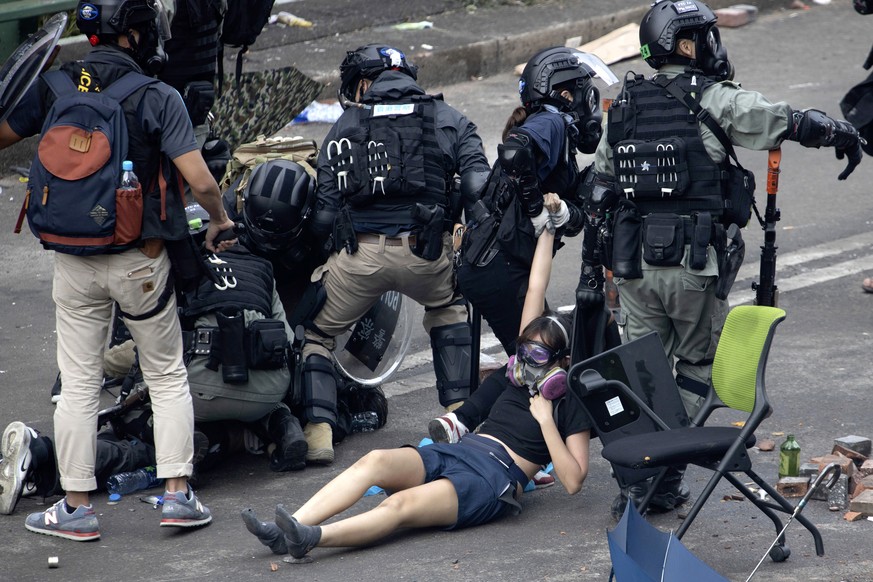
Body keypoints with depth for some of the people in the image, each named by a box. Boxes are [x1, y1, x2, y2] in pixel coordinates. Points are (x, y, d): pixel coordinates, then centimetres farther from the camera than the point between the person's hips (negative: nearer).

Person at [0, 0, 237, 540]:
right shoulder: (158, 99, -12)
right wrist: (221, 220, 2)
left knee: (79, 385, 9)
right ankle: (178, 495, 10)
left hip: (72, 261, 2)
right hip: (140, 261, -2)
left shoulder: (53, 87, -2)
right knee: (168, 378, 12)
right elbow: (200, 179, -16)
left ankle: (77, 508, 11)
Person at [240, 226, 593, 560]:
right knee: (376, 461, -25)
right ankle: (288, 529, -41)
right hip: (456, 453, 7)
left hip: (497, 479, -6)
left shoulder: (570, 404, 8)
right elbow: (535, 290, 25)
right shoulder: (522, 377, 24)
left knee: (402, 504, -33)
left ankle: (310, 538, -54)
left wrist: (546, 419, -7)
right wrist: (547, 229, 28)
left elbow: (573, 481, -4)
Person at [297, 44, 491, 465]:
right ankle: (459, 410, 24)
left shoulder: (342, 129, 13)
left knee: (315, 331, 18)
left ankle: (318, 432, 3)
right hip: (427, 254, 2)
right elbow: (478, 186, 2)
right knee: (448, 308, 34)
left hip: (359, 254, -1)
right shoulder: (447, 120, 15)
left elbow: (324, 214, 6)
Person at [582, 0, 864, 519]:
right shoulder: (713, 101, -7)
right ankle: (666, 478, 7)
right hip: (695, 264, -5)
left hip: (634, 262, 5)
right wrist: (843, 133, 9)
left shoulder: (624, 107, 12)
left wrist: (592, 263, 20)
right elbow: (791, 123, -10)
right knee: (697, 368, 9)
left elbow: (601, 191, 14)